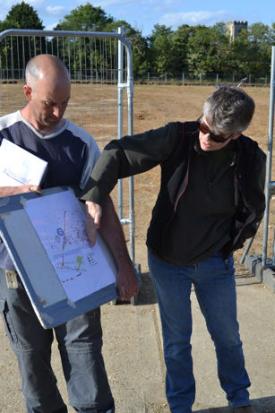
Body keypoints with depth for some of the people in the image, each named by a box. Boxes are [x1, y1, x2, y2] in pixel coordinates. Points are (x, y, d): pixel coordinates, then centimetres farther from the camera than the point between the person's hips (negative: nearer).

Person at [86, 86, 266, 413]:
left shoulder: (250, 159, -15)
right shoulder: (178, 138, -20)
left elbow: (251, 213, -1)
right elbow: (117, 153, -23)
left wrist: (226, 244, -7)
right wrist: (94, 197, -35)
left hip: (215, 264, 1)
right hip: (167, 262, -1)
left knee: (227, 337, 19)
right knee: (176, 342, 15)